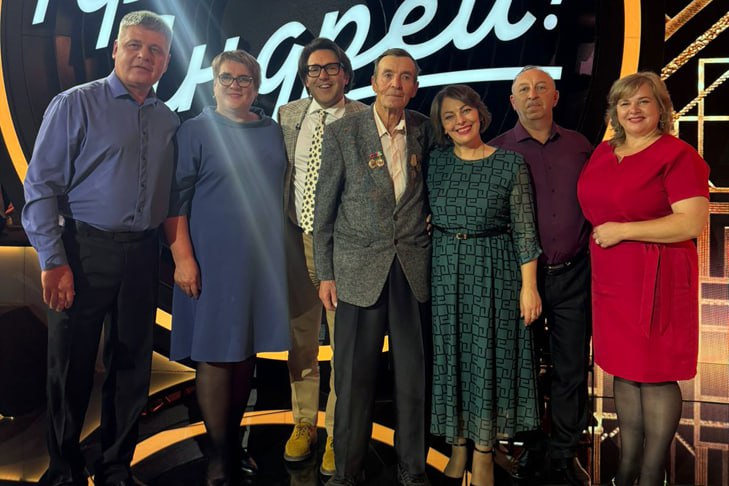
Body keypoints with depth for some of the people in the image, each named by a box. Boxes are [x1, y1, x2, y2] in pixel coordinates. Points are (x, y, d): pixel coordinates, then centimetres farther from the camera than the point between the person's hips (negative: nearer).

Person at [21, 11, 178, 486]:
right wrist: (53, 261, -12)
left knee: (132, 366, 11)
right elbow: (41, 185, -6)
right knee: (71, 369, 6)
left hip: (142, 254, 4)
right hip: (84, 250, -4)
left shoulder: (168, 120, 11)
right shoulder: (75, 104, -2)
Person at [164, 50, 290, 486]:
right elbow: (175, 200, -7)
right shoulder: (196, 131, -2)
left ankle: (235, 438, 29)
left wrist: (281, 250, 13)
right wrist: (183, 258, -15)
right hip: (213, 263, -5)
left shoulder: (272, 132, 12)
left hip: (262, 262, 5)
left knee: (247, 351, 13)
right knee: (216, 354, 2)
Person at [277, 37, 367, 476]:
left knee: (344, 340, 2)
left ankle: (337, 434, 18)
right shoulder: (288, 116, 9)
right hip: (298, 240, 4)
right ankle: (304, 423, 30)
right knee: (301, 336, 13)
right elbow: (278, 176, 13)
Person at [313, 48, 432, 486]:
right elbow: (325, 208, 1)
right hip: (361, 268, -2)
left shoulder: (425, 130, 5)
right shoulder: (341, 133, -1)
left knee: (415, 374, 9)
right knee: (355, 376, 4)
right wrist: (325, 273, 0)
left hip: (415, 268, 2)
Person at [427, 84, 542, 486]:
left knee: (488, 359, 4)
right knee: (449, 357, 9)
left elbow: (524, 228, -4)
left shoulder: (510, 163, -4)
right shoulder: (436, 161, 4)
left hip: (493, 272, -3)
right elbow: (426, 216, 8)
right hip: (445, 271, 3)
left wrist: (529, 285, -8)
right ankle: (458, 447, 26)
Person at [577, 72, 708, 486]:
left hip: (656, 279, -6)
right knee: (623, 370, 13)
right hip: (611, 278, 7)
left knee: (655, 374, 2)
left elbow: (692, 223, -18)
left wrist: (621, 230, -17)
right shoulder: (604, 153, 11)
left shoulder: (678, 155, -9)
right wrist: (600, 232, 10)